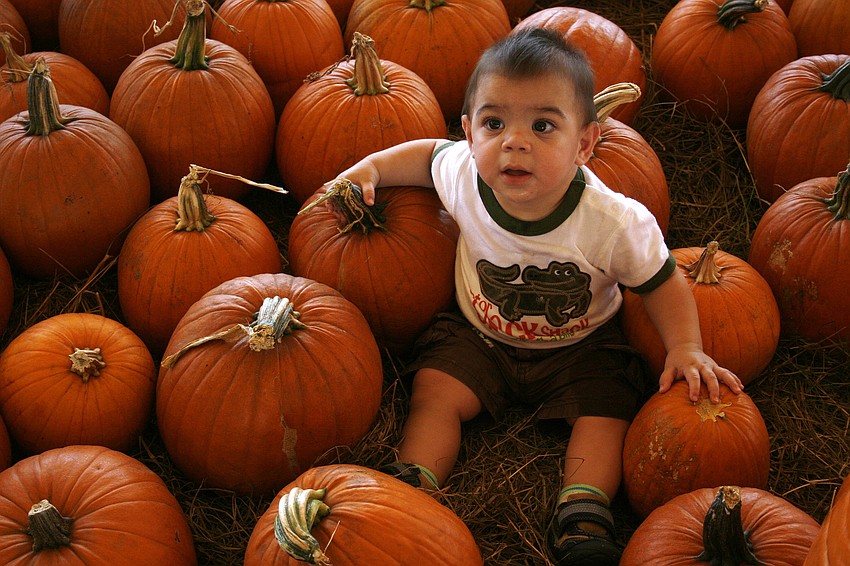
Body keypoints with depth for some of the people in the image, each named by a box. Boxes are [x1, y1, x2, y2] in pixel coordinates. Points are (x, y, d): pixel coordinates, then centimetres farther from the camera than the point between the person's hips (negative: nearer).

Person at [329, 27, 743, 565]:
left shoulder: (615, 222, -32)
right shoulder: (463, 176, -25)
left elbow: (662, 281, -14)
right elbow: (429, 154, 1)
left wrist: (686, 348, -25)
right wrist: (370, 168, -11)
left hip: (579, 346, -1)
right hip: (479, 333, 2)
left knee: (604, 415, -16)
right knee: (434, 392, -14)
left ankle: (583, 516, -8)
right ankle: (411, 487, -4)